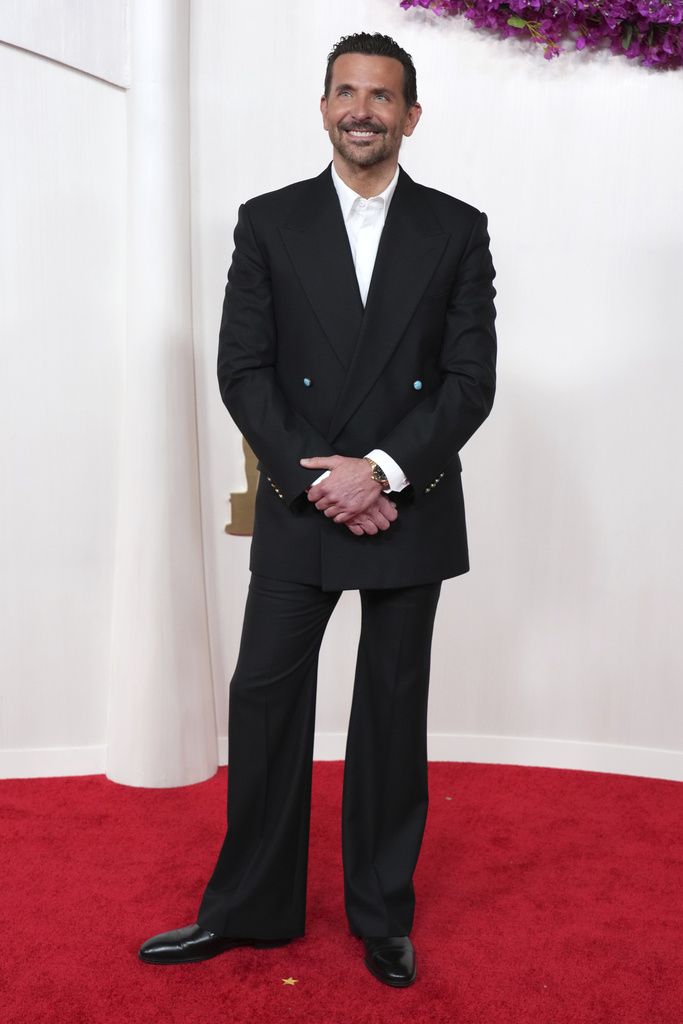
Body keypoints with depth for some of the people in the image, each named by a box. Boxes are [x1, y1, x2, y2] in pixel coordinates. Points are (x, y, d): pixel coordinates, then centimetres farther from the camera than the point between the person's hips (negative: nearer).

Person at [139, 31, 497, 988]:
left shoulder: (457, 229, 4)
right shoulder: (269, 222, 5)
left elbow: (472, 378, -2)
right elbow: (243, 370, -2)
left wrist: (383, 470, -15)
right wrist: (317, 480, -13)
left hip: (411, 510, 0)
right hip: (297, 509, 1)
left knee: (393, 712, 9)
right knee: (265, 699, 5)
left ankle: (384, 915, 27)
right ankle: (248, 908, 24)